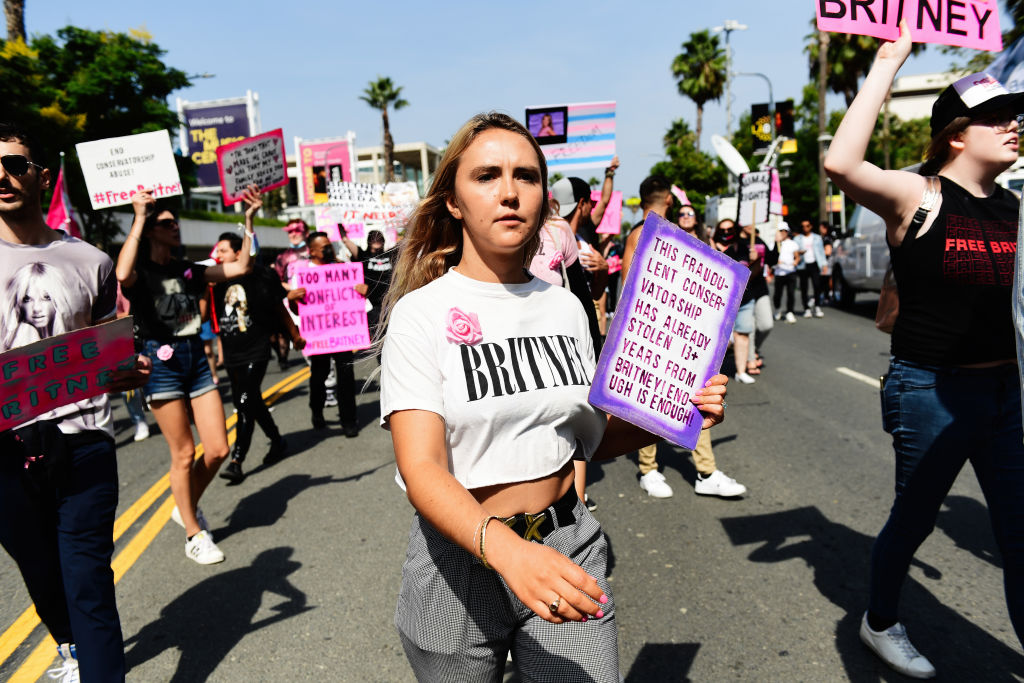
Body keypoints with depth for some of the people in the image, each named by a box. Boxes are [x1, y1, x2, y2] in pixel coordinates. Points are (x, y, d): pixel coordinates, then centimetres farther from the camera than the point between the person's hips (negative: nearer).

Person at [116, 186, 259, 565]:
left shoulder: (188, 270, 12)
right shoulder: (141, 273, -5)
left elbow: (241, 267, 6)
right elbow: (122, 275, -30)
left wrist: (249, 219, 1)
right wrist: (139, 217, -25)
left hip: (196, 359, 6)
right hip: (161, 362, -5)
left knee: (218, 449, 4)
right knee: (184, 454, 2)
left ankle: (187, 507, 31)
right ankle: (194, 535, 18)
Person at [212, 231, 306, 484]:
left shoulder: (260, 276, -6)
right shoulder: (218, 281, 6)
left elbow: (280, 309, 4)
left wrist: (295, 335, 12)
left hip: (256, 351, -6)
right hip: (232, 354, 6)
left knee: (246, 402, -12)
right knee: (252, 401, 14)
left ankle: (236, 460, -7)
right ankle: (277, 441, 34)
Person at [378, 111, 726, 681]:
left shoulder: (565, 307, 3)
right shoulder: (422, 312, -12)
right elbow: (421, 469, -21)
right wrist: (505, 549, -38)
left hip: (567, 546, 3)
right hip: (461, 555, -2)